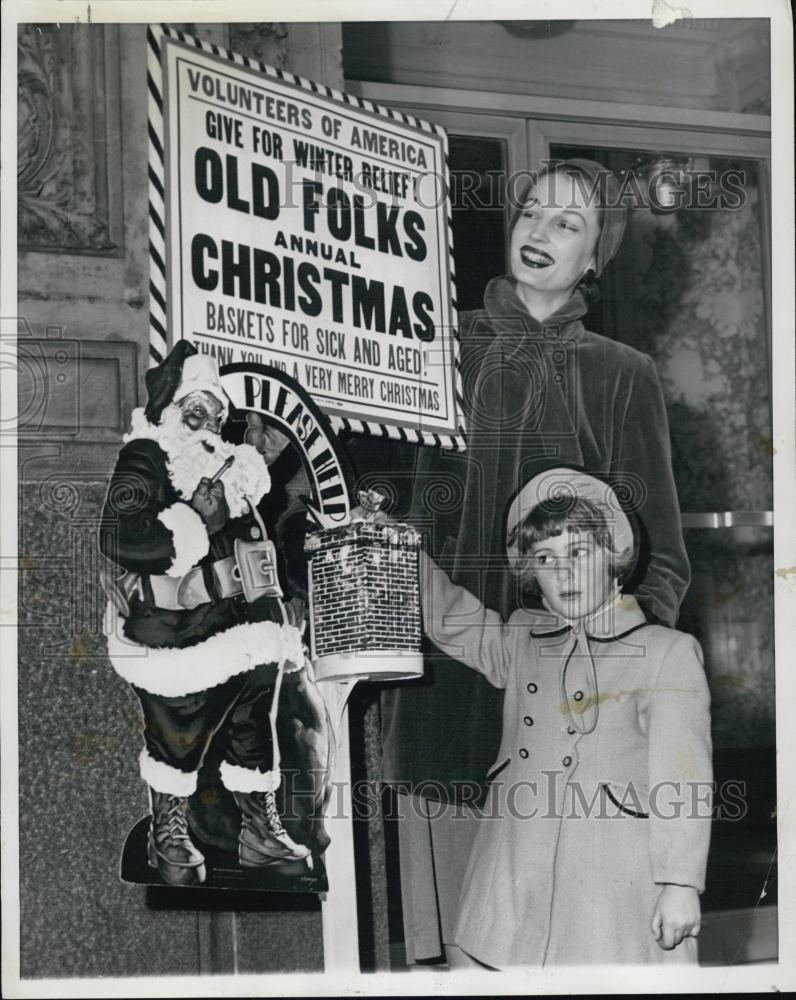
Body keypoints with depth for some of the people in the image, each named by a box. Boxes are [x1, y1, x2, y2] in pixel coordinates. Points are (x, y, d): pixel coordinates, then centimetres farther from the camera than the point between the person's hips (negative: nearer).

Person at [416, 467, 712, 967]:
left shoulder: (667, 653, -2)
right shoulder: (521, 642, 13)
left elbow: (682, 776, -6)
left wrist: (681, 882, -10)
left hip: (614, 890, -4)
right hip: (515, 885, 5)